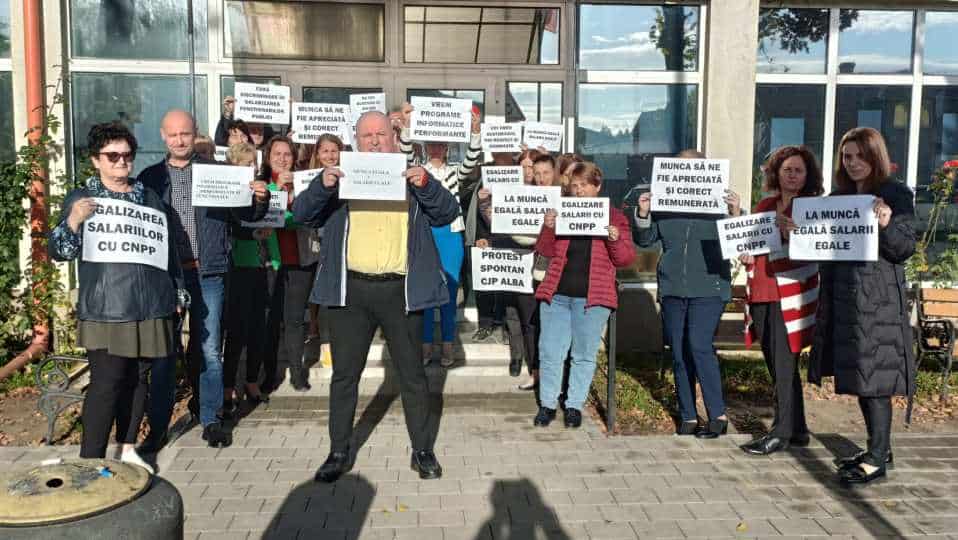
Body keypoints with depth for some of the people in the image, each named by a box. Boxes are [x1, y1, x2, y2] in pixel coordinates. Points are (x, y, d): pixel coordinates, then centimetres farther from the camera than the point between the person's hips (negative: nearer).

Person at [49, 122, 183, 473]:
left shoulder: (149, 198, 13)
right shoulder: (81, 199, 2)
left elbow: (168, 249, 17)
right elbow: (58, 251, -3)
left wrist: (178, 292, 14)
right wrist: (73, 221, -22)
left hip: (150, 305, 4)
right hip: (105, 309, -4)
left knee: (137, 378, 9)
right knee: (106, 383, -8)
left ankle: (127, 450, 22)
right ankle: (90, 462, -1)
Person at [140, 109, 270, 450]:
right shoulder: (151, 177, 8)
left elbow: (245, 214, 4)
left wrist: (260, 200, -17)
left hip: (207, 272, 0)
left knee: (208, 349, 7)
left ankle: (210, 419, 20)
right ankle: (158, 426, 15)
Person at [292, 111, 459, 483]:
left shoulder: (411, 179, 10)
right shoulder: (342, 179, 10)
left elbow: (448, 213, -1)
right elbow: (301, 214, 1)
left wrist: (426, 185, -20)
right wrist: (322, 186, -18)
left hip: (400, 291, 0)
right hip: (350, 291, 1)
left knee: (412, 374, 8)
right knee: (344, 375, 7)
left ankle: (422, 451, 21)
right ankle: (339, 452, 20)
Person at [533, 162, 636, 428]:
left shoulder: (614, 216, 4)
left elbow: (626, 259, 2)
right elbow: (545, 251, 6)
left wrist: (615, 240, -17)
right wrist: (548, 228, -12)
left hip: (592, 298, -2)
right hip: (556, 294, 2)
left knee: (584, 355, 6)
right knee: (549, 352, 3)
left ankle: (575, 405, 19)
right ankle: (547, 404, 16)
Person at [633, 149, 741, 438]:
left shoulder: (718, 201, 0)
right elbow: (645, 240, 10)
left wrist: (736, 215, -20)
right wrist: (643, 215, -7)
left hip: (708, 287, -4)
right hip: (672, 288, 4)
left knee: (699, 345, -15)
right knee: (679, 352, 8)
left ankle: (718, 415, -2)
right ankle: (688, 417, 19)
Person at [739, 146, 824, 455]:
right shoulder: (764, 205, 14)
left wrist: (789, 232, -25)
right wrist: (745, 254, 3)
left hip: (789, 297, -6)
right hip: (761, 295, 6)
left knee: (784, 366, -4)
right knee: (777, 366, 12)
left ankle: (781, 433, 4)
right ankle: (798, 430, 24)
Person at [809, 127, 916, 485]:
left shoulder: (897, 196, -4)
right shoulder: (837, 198, 15)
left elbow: (905, 249, -8)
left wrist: (886, 226, -25)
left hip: (879, 299, -7)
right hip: (841, 295, 7)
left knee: (874, 376, -5)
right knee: (858, 376, 12)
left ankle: (877, 458, 4)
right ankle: (879, 449, 25)